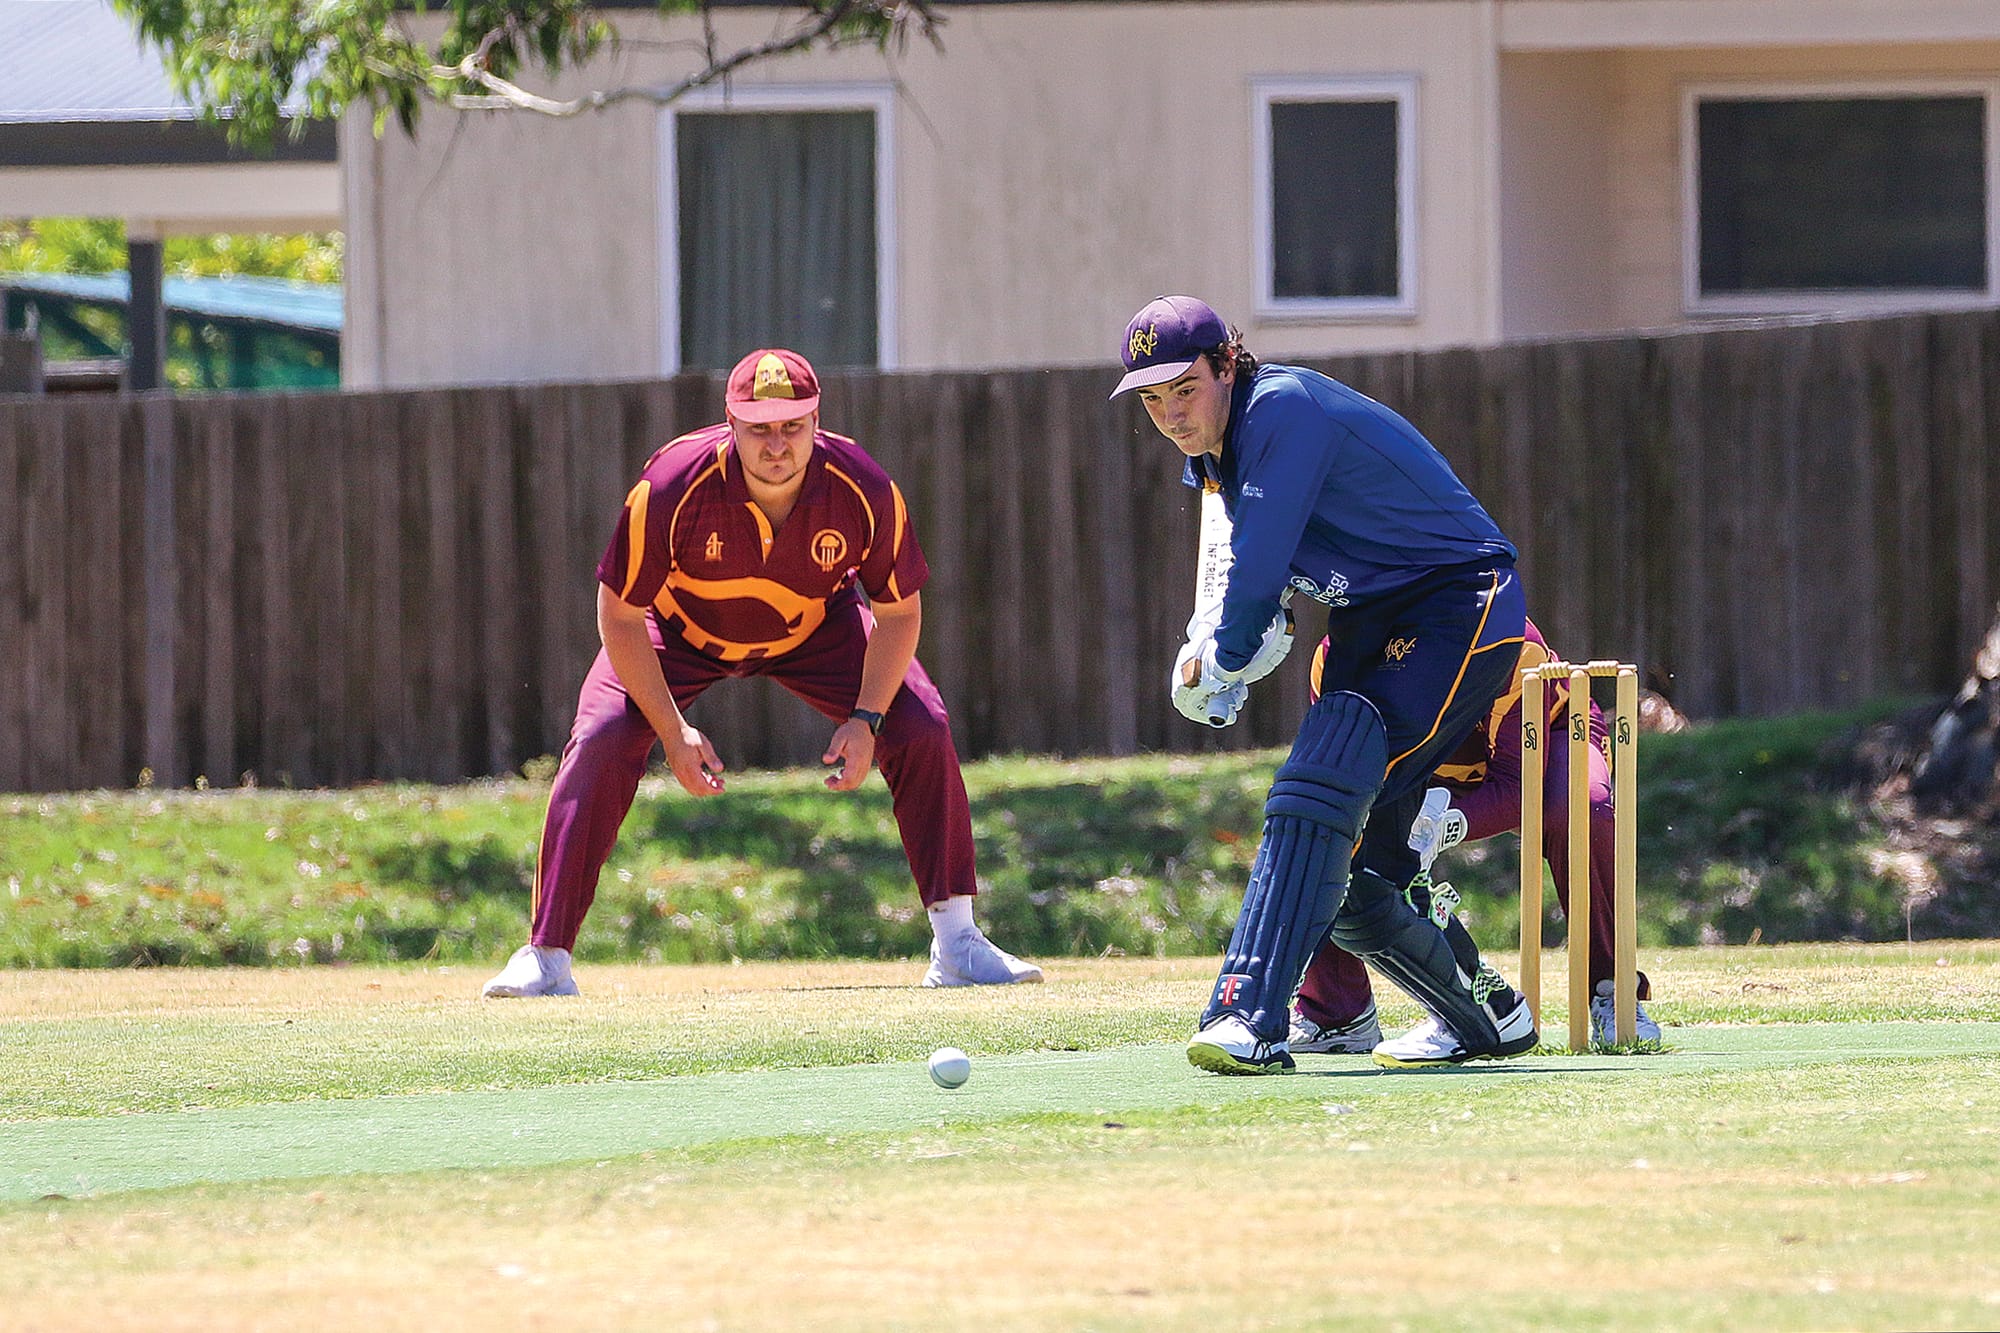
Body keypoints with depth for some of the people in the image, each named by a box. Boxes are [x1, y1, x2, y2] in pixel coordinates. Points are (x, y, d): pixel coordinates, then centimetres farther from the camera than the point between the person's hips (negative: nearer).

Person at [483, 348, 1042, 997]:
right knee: (600, 743, -23)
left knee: (922, 730, -14)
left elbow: (899, 611, -14)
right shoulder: (672, 489, -36)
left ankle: (955, 942, -3)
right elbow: (619, 614, -23)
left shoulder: (864, 491, -30)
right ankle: (545, 957, -17)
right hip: (680, 632, -2)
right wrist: (672, 732, -28)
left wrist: (866, 720, -25)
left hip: (818, 631, 2)